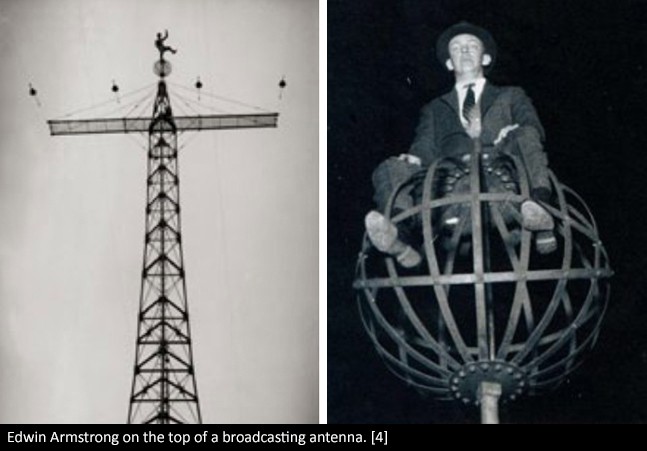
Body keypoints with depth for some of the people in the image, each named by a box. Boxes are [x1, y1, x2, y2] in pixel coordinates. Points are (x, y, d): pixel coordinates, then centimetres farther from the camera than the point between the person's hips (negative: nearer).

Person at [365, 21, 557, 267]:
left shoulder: (511, 96, 32)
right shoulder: (435, 108, 33)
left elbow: (534, 130, 15)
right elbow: (425, 148, 18)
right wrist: (413, 159, -8)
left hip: (502, 174, -1)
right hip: (451, 180, 1)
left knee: (524, 134, -27)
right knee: (389, 169, -21)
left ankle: (538, 206, -46)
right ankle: (399, 239, -46)